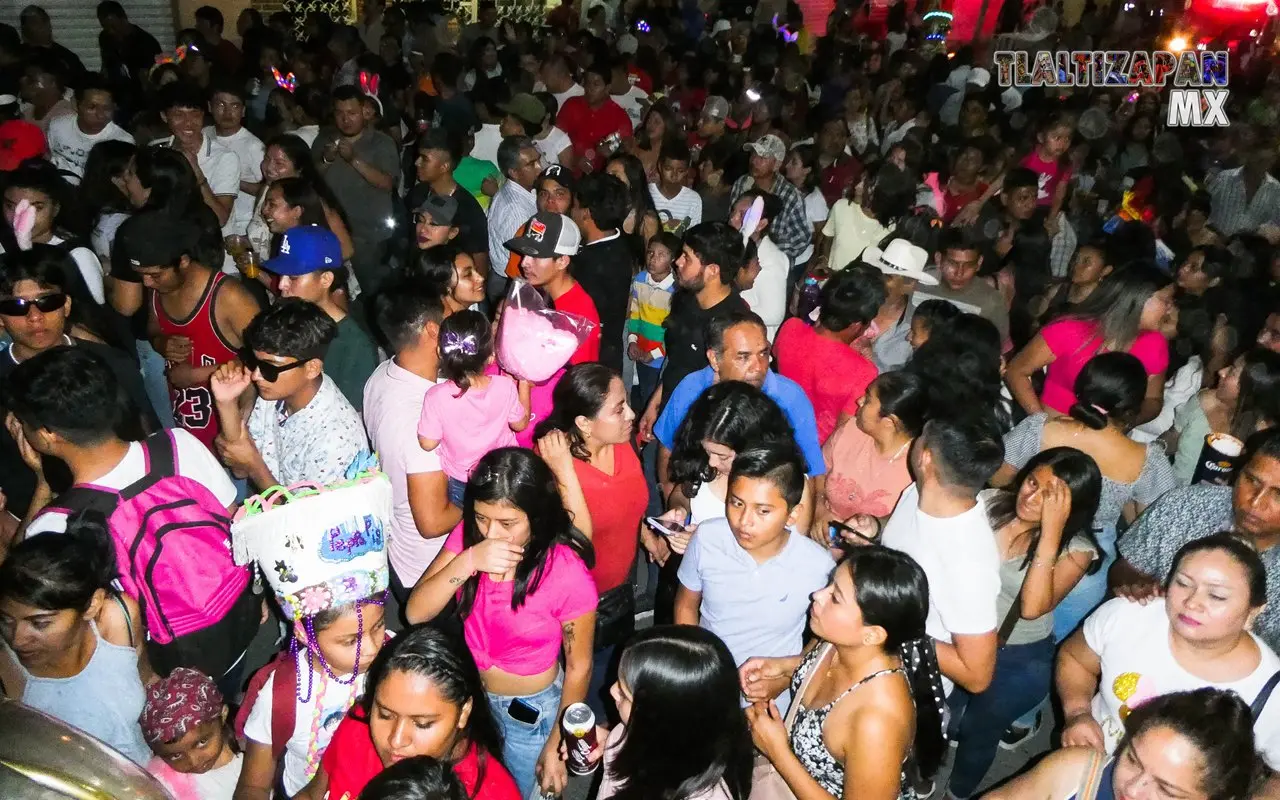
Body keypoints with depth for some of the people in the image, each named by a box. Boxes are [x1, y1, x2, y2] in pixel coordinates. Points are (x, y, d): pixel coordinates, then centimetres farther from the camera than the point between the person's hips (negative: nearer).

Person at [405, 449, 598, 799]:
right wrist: (468, 561, -38)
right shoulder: (467, 536, -18)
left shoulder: (568, 573, -31)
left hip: (531, 709, -4)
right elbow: (416, 612, -23)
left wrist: (557, 745, -9)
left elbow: (579, 666, -18)